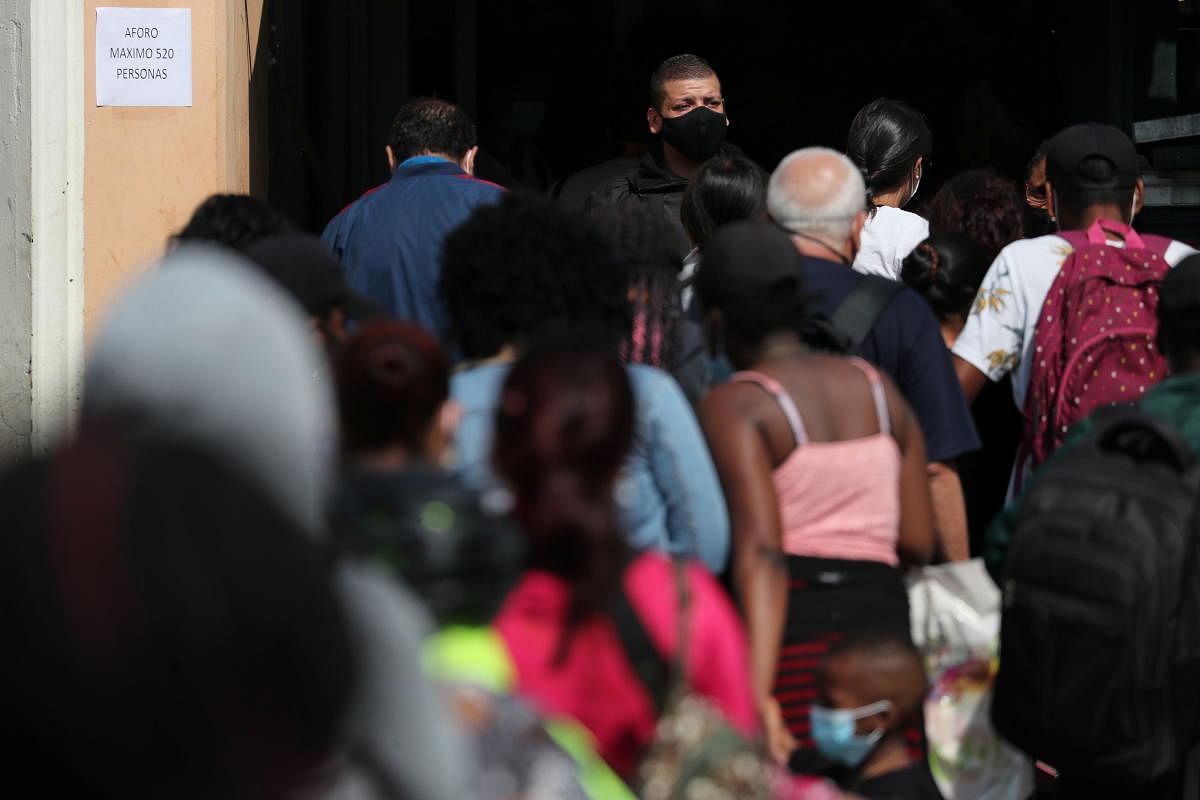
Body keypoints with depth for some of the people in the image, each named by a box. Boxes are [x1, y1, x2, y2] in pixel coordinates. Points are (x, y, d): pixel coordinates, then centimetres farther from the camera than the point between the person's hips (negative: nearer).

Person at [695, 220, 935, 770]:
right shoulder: (878, 389, 13)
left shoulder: (733, 405, -4)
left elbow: (760, 551, -16)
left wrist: (759, 694, -24)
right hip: (883, 624, 5)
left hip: (789, 639, -5)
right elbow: (919, 543, 11)